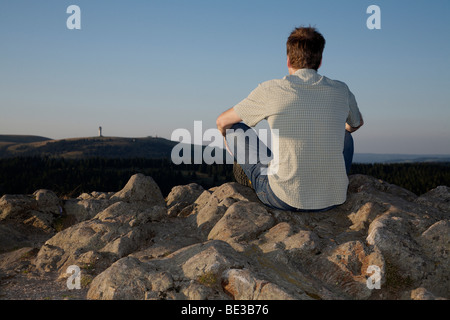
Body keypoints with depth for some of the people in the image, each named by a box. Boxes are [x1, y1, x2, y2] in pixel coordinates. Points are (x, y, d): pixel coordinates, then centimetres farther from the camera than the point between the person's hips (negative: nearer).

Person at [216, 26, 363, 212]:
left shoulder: (270, 90, -7)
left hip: (284, 200, -3)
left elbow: (222, 122, 8)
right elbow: (357, 124, 26)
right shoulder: (341, 91, 2)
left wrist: (226, 136, 33)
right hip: (332, 200, 4)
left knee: (235, 128, 16)